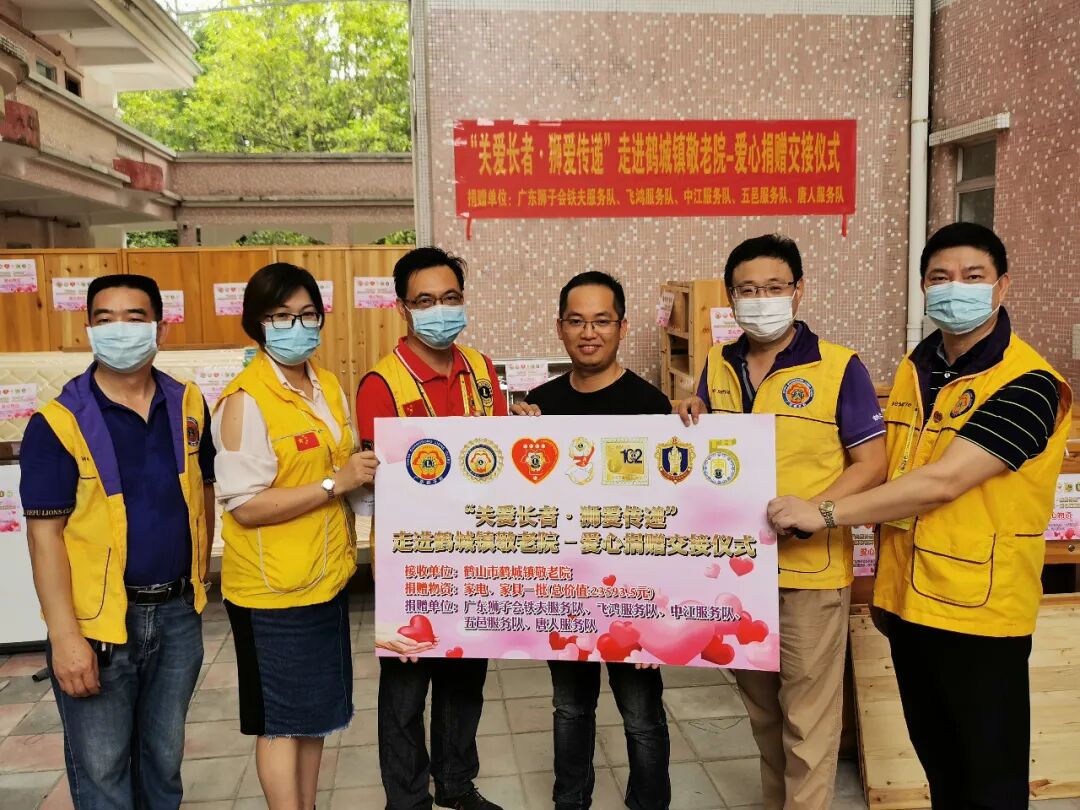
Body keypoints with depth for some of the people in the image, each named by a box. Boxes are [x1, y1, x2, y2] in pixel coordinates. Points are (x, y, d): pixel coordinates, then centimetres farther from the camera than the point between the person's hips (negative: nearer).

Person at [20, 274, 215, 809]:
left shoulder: (188, 406, 1)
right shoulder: (57, 423, -12)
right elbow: (45, 534, -13)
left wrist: (199, 578, 9)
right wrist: (65, 635, -17)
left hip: (178, 613, 4)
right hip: (98, 621, -3)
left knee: (164, 756, 20)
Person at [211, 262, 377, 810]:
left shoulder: (329, 386, 6)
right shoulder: (244, 401, -17)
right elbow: (245, 505, -21)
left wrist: (366, 474, -1)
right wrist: (335, 483, -22)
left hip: (327, 578, 7)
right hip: (273, 588, -7)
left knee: (314, 712, 19)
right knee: (280, 721, 7)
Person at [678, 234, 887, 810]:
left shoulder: (839, 367, -10)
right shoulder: (716, 366, 4)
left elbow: (871, 463, -10)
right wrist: (692, 421, -6)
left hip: (809, 567, -5)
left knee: (807, 717, 4)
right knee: (760, 705, 21)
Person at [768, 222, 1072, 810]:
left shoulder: (1027, 384, -17)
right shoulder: (915, 368, 7)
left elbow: (941, 482, -25)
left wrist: (826, 513, -21)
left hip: (977, 610, -7)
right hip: (906, 601, 7)